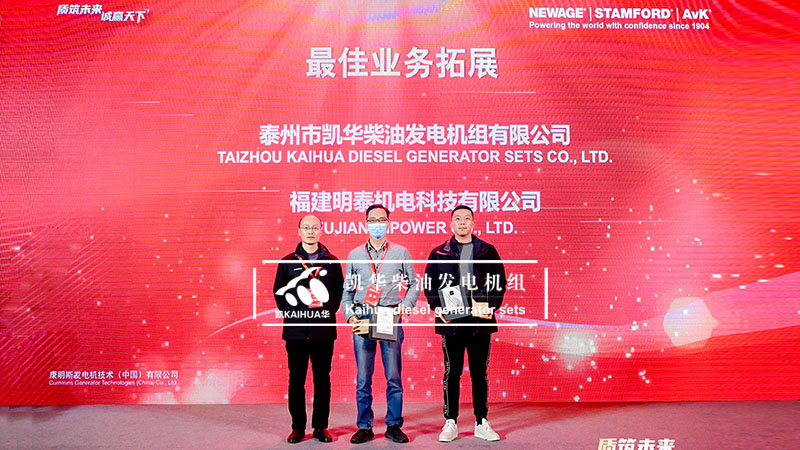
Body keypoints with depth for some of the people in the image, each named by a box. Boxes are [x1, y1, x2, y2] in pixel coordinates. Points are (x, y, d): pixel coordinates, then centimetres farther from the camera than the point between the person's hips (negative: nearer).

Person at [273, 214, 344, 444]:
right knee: (296, 379, 5)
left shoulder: (332, 261, 7)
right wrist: (289, 313, 3)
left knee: (322, 379, 6)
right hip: (296, 330, 0)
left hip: (324, 330, 0)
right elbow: (278, 291, 10)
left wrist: (329, 312, 4)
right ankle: (298, 427, 15)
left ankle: (321, 427, 16)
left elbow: (339, 292, 12)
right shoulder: (288, 261, 6)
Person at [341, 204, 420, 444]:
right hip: (362, 319, 1)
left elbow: (414, 285, 10)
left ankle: (394, 426, 13)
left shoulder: (400, 253, 7)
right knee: (363, 378, 3)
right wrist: (350, 316, 1)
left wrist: (404, 307, -5)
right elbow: (347, 291, 14)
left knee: (393, 376, 1)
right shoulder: (354, 255, 10)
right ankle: (364, 427, 13)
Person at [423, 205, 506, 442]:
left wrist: (491, 306, -5)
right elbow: (429, 284, 7)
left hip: (481, 320, 1)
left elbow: (499, 282, 8)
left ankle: (482, 423, 18)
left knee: (480, 373, 8)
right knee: (452, 372, 5)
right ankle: (450, 423, 14)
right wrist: (437, 308, -7)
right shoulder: (439, 253, 7)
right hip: (451, 321, -1)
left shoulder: (488, 251, 8)